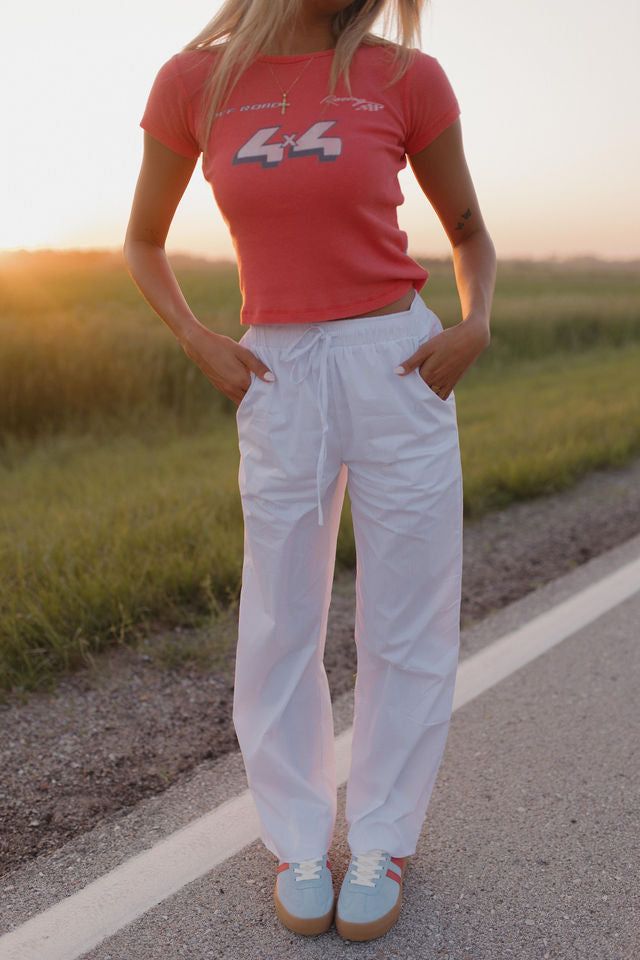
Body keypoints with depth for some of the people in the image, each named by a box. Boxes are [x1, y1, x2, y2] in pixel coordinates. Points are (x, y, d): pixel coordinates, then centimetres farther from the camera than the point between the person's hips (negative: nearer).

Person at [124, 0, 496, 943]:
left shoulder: (406, 77, 0)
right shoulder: (194, 79, 3)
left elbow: (471, 234, 12)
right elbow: (143, 242, 14)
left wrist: (475, 326, -7)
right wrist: (200, 345, -1)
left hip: (400, 373, 0)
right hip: (281, 387, 1)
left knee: (406, 623, 5)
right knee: (280, 626, 7)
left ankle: (382, 840, 25)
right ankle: (298, 841, 27)